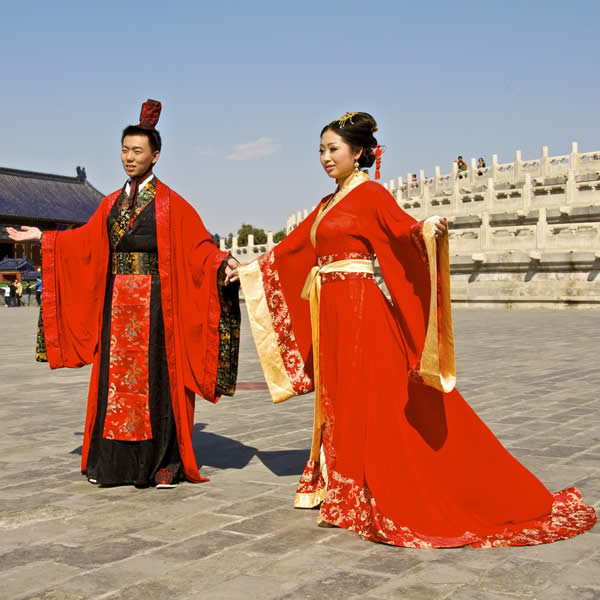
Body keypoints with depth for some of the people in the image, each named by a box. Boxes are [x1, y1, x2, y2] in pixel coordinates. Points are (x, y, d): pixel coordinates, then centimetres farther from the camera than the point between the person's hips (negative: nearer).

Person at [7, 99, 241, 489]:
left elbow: (198, 245, -10)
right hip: (116, 303, 5)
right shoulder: (112, 203, 14)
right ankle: (116, 461, 17)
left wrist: (221, 263, -28)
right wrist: (42, 237, 22)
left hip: (154, 304, -5)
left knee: (156, 379, -2)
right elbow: (85, 241, 20)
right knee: (115, 380, 7)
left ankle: (165, 462, 8)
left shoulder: (170, 204, -3)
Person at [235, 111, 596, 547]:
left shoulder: (370, 195, -5)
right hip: (329, 312, 8)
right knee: (335, 401, 11)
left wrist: (427, 229, -44)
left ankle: (357, 500, 2)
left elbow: (403, 229, -23)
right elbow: (292, 249, 26)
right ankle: (335, 488, 20)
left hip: (359, 308, -8)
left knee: (362, 401, -5)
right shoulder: (328, 205, 18)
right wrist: (250, 269, 32)